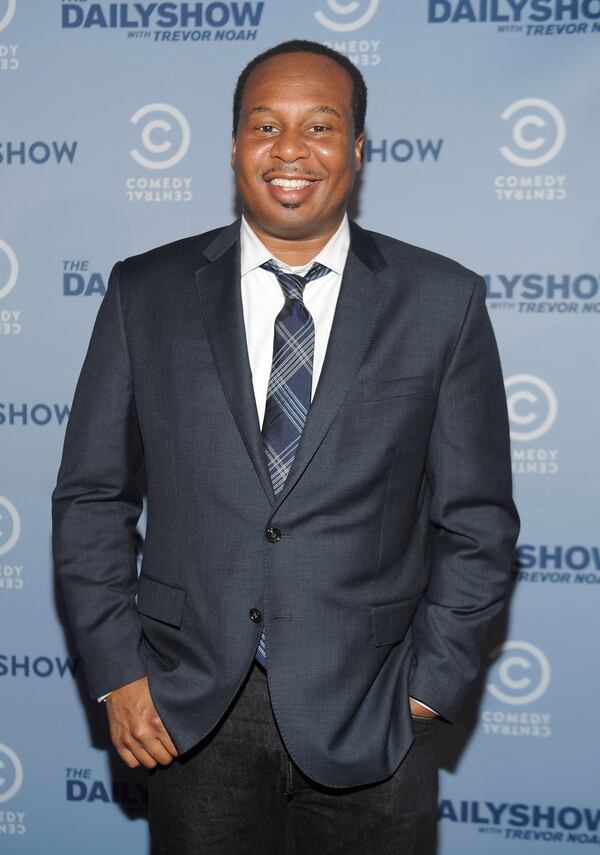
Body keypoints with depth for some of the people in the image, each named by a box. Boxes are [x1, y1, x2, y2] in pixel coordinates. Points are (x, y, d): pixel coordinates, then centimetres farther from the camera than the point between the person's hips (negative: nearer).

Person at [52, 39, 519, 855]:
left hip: (368, 715, 0)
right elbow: (91, 496, 4)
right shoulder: (145, 294, 1)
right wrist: (117, 670, -2)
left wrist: (430, 684, -4)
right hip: (191, 711, 1)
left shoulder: (442, 302, -1)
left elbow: (475, 519, 1)